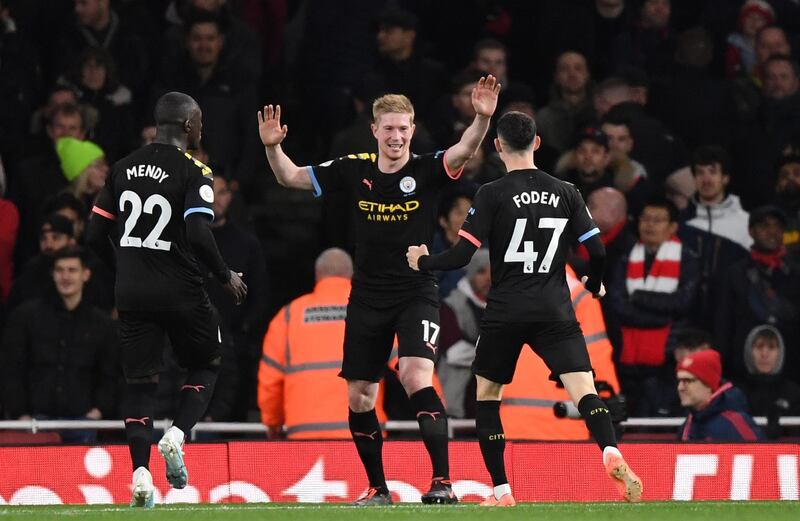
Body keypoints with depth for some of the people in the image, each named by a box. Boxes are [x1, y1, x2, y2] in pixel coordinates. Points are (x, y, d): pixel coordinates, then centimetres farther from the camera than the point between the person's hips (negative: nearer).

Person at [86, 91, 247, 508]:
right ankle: (177, 435, -5)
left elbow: (95, 234, 8)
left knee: (140, 383, 8)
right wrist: (226, 277, -5)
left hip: (131, 291, 4)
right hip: (180, 293, -4)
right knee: (206, 366, 17)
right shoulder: (193, 172, -10)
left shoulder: (123, 169, 8)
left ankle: (140, 473, -6)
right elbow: (198, 235, -20)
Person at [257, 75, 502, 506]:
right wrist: (272, 147, -13)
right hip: (367, 299, 4)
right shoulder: (355, 171, 1)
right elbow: (291, 177, 6)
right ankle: (378, 489, 23)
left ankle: (443, 482, -23)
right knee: (359, 398, 7)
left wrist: (482, 118, -44)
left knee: (416, 378, -24)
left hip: (416, 295, -4)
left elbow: (464, 151, -26)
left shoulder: (426, 171, -7)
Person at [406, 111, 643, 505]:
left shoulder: (492, 195, -4)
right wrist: (594, 285, 28)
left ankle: (501, 491, 11)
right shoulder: (566, 193, 6)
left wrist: (422, 262, 14)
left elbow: (461, 255, -6)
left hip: (505, 312, -2)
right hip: (556, 311, 2)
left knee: (486, 395, 16)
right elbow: (597, 251, 6)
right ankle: (612, 455, -39)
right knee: (584, 389, -9)